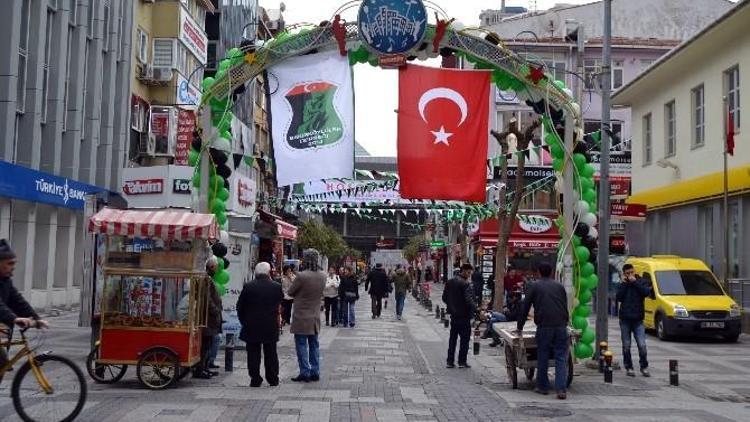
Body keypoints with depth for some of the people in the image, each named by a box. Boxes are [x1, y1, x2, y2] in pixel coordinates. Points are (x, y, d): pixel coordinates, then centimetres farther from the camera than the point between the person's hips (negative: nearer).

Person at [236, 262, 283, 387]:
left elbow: (240, 307, -2)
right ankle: (273, 379, 18)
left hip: (251, 327, -1)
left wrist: (244, 322, 11)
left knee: (253, 354, 6)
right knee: (270, 354, 12)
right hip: (271, 327, 1)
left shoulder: (248, 287, -8)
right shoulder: (276, 287, -7)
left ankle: (255, 379, 7)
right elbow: (280, 301, 11)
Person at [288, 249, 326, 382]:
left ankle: (305, 373, 4)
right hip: (315, 317, 6)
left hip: (301, 317, -6)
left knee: (301, 345, 2)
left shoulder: (301, 276, -20)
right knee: (313, 345, 14)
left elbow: (290, 292, -8)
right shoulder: (322, 276, -1)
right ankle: (315, 372, 18)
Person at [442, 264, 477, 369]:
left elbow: (444, 297, 12)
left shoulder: (449, 282, 7)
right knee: (464, 339, 3)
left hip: (453, 314, 7)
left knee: (452, 338, 13)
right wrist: (477, 309, -21)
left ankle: (450, 361, 13)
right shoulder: (465, 284, -17)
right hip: (464, 315, -7)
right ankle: (462, 361, 6)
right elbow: (469, 300, -24)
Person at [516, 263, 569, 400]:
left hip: (544, 327, -2)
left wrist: (520, 327, 19)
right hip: (561, 326, 2)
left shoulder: (534, 286, 8)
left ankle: (542, 387, 17)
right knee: (561, 358, 1)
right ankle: (561, 389, -8)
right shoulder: (559, 286, 17)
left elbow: (525, 307, 10)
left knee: (543, 358, 9)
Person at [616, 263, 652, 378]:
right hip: (625, 319, 1)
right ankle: (628, 367, 13)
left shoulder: (642, 282, 7)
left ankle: (644, 367, 5)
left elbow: (646, 292, -13)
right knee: (626, 346, 4)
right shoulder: (622, 285, 10)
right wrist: (624, 283, -6)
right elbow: (618, 297, -6)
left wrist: (635, 282, -11)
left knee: (642, 345, -7)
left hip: (638, 319, -1)